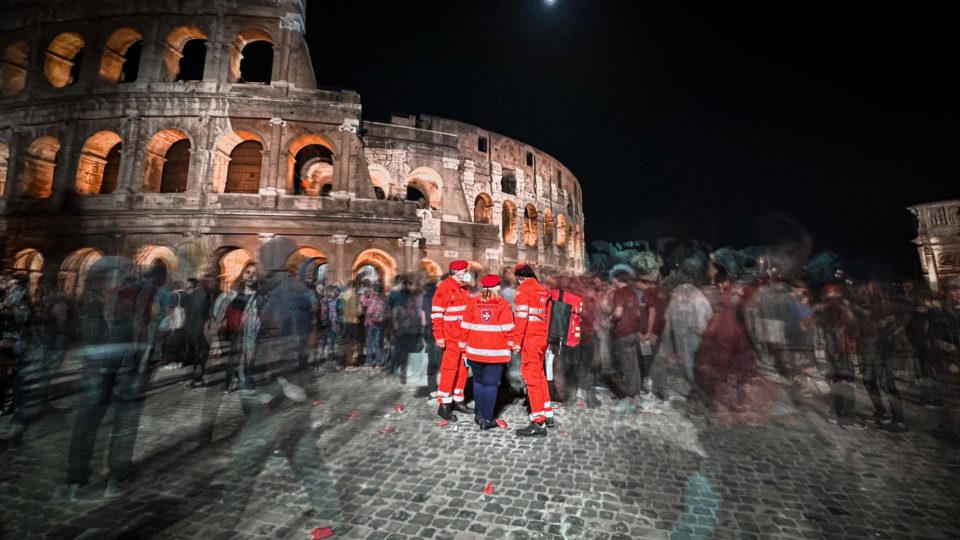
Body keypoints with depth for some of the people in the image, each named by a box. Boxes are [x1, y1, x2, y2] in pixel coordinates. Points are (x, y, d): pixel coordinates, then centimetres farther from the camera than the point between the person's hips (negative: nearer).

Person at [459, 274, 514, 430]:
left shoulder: (472, 303, 0)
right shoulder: (503, 304, -7)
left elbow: (465, 327, 3)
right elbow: (508, 329, -7)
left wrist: (464, 348, 11)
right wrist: (510, 346, 8)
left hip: (475, 351, 3)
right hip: (496, 353, -3)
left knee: (478, 381, 19)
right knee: (491, 384, 6)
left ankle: (479, 414, 29)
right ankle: (486, 419, 10)